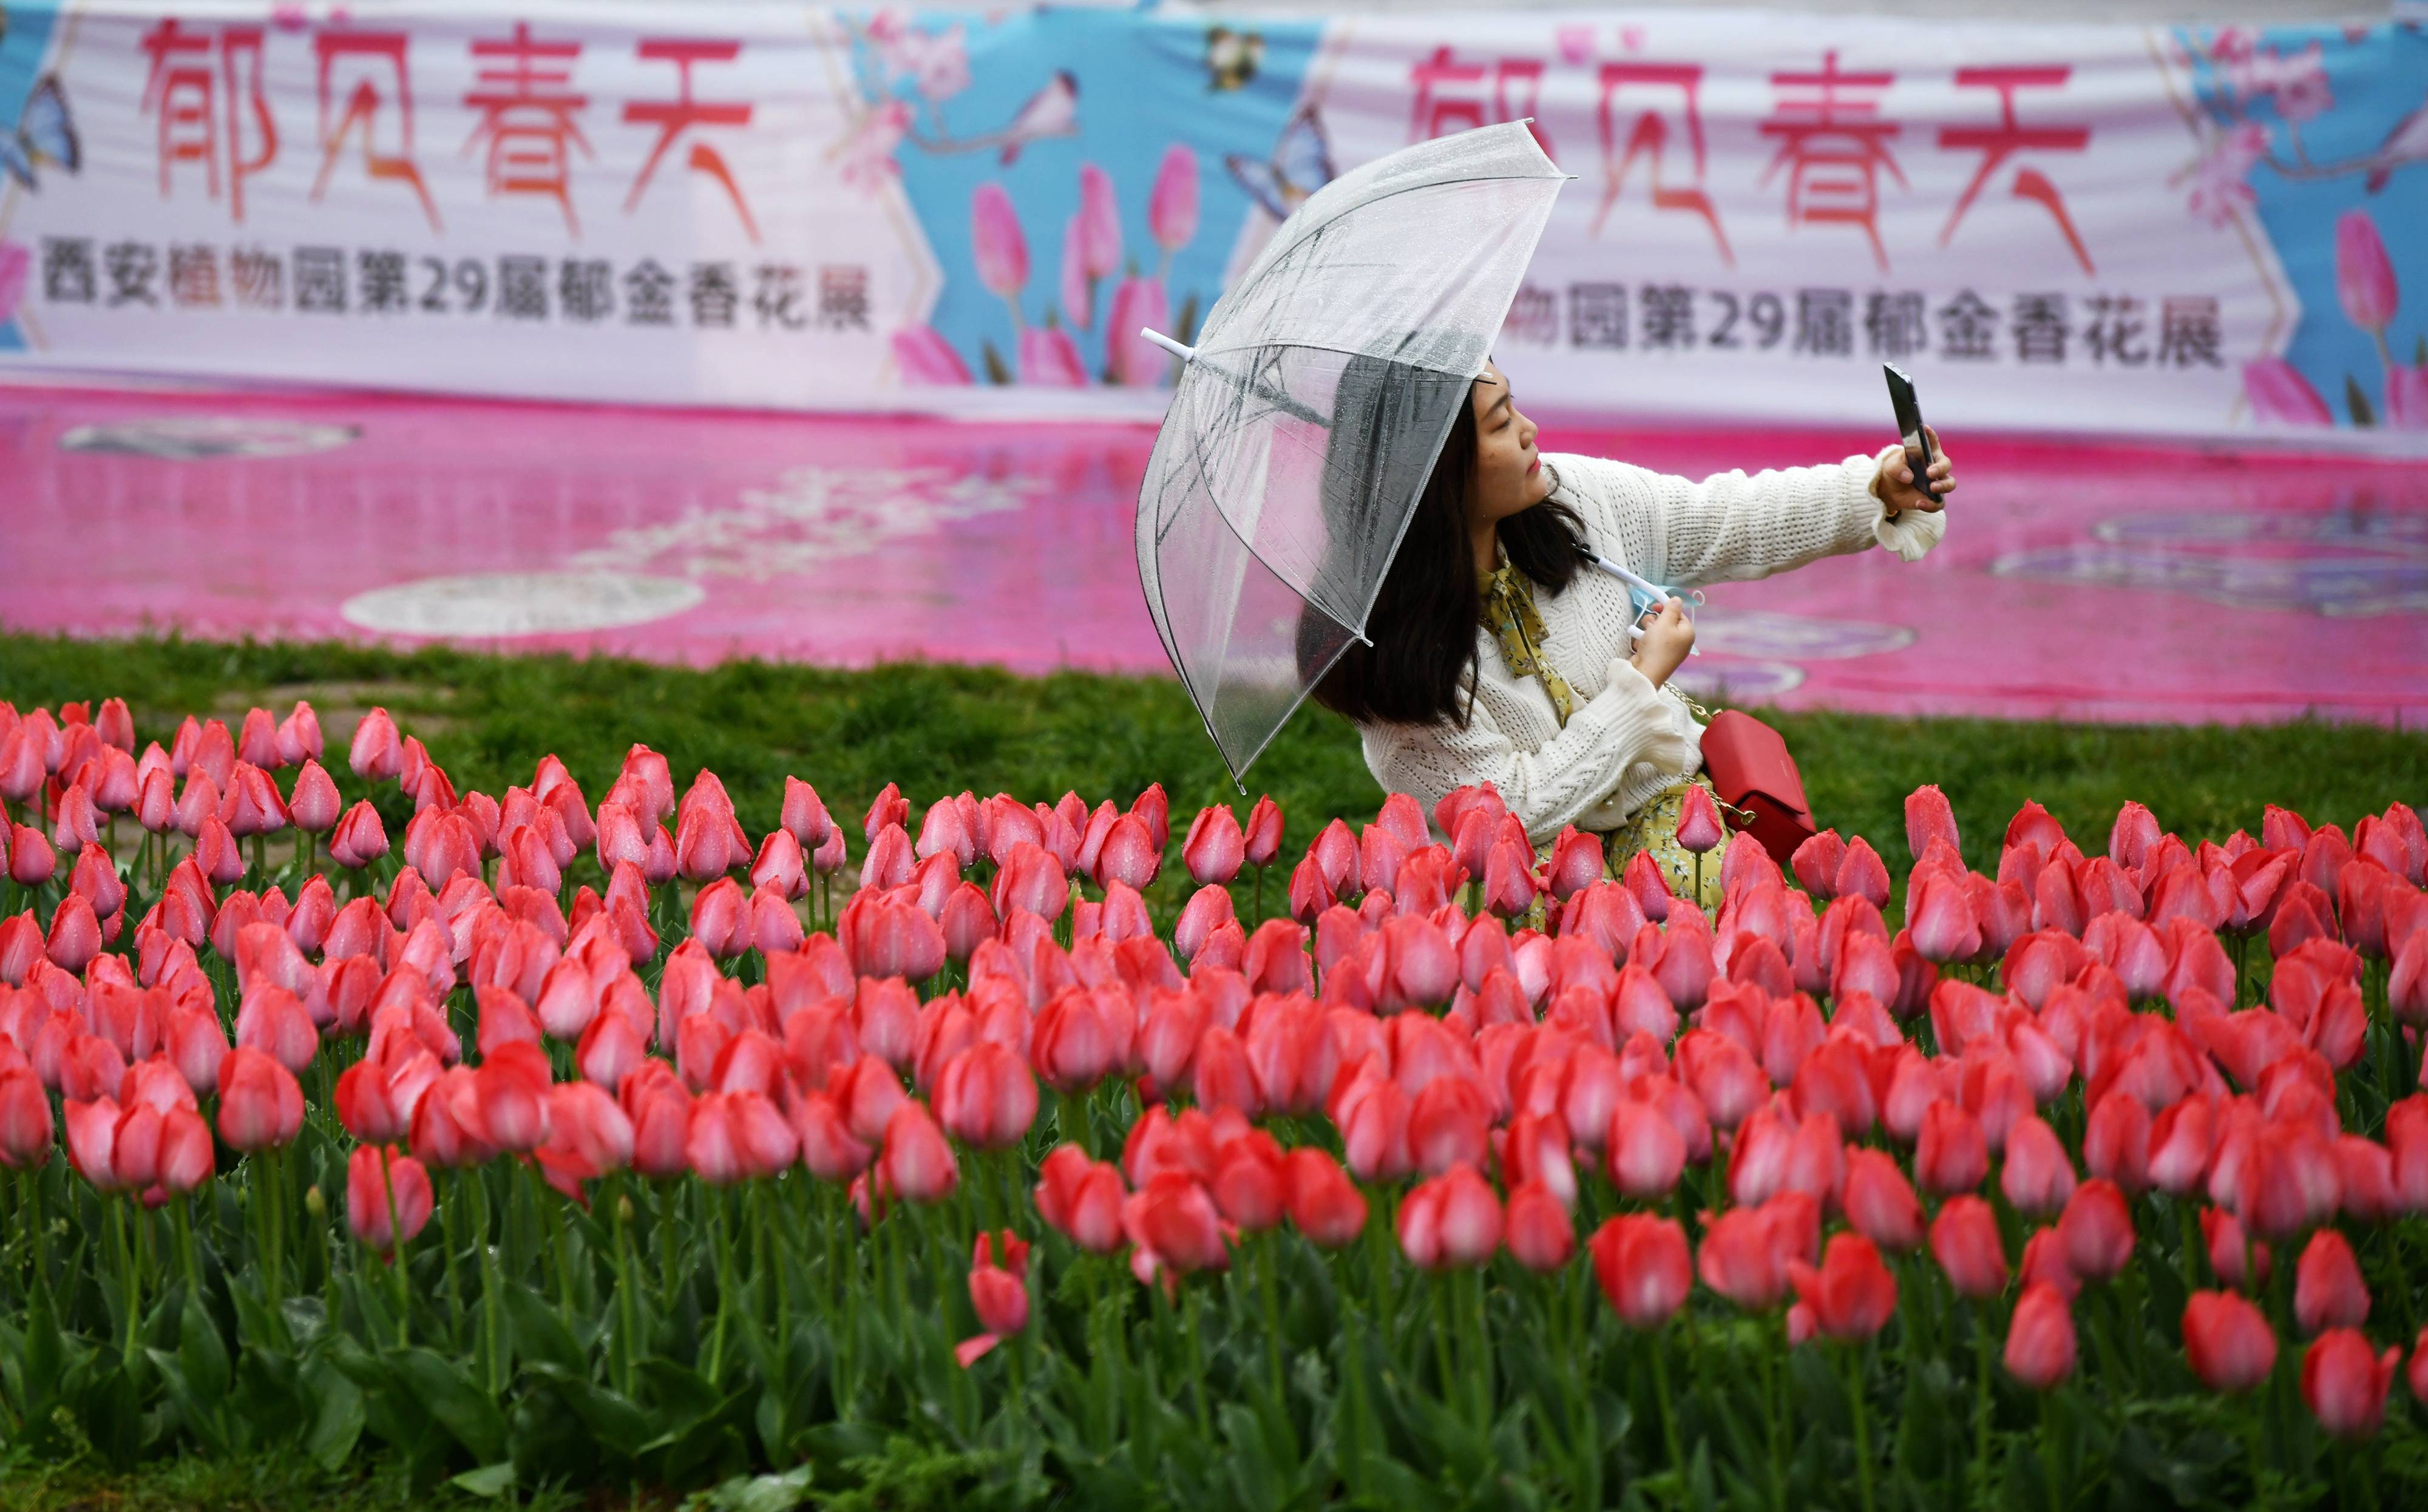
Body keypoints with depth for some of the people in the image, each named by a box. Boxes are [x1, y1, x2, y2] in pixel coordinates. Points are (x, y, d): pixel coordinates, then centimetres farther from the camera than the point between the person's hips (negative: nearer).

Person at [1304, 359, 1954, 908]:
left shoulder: (1573, 497, -8)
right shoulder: (1395, 649, -24)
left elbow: (1725, 521, 6)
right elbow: (1517, 808, -21)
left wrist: (1879, 491, -4)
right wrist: (1644, 679, -13)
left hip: (1658, 806, 5)